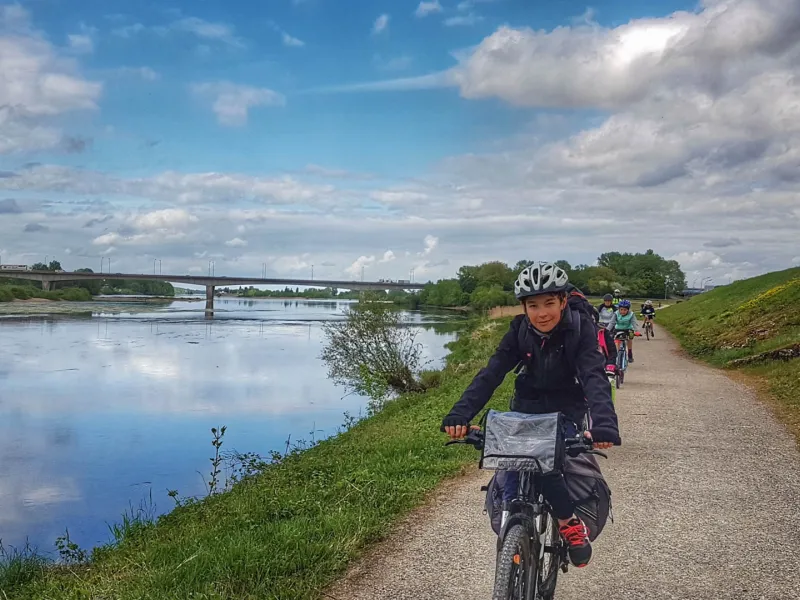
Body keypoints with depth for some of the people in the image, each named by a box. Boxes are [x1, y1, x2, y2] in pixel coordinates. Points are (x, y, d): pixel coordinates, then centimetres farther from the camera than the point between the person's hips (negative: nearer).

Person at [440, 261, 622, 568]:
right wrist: (460, 414, -38)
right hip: (526, 410, 3)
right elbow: (491, 373, -23)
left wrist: (604, 423, -52)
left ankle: (570, 524, 0)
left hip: (564, 412, -2)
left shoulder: (579, 330, -21)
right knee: (512, 478, -13)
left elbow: (594, 377, -33)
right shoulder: (520, 331, -14)